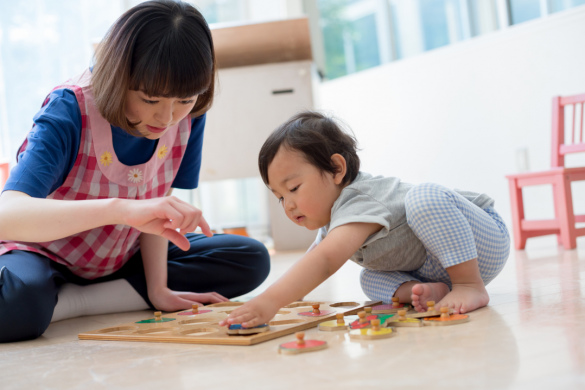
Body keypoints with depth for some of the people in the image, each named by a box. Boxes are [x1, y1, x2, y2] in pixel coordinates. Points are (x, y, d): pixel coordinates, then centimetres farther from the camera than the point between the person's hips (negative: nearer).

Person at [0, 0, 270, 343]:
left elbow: (157, 204, -8)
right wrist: (122, 209, -56)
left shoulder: (188, 115, -15)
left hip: (121, 259, 7)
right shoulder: (70, 111, -28)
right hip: (46, 256, -6)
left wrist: (157, 289, -17)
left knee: (252, 260, -9)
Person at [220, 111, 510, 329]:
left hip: (484, 239, -9)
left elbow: (325, 261, -47)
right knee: (370, 279, -2)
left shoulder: (358, 204, -31)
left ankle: (471, 286, -28)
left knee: (424, 198, -36)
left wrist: (268, 302, -55)